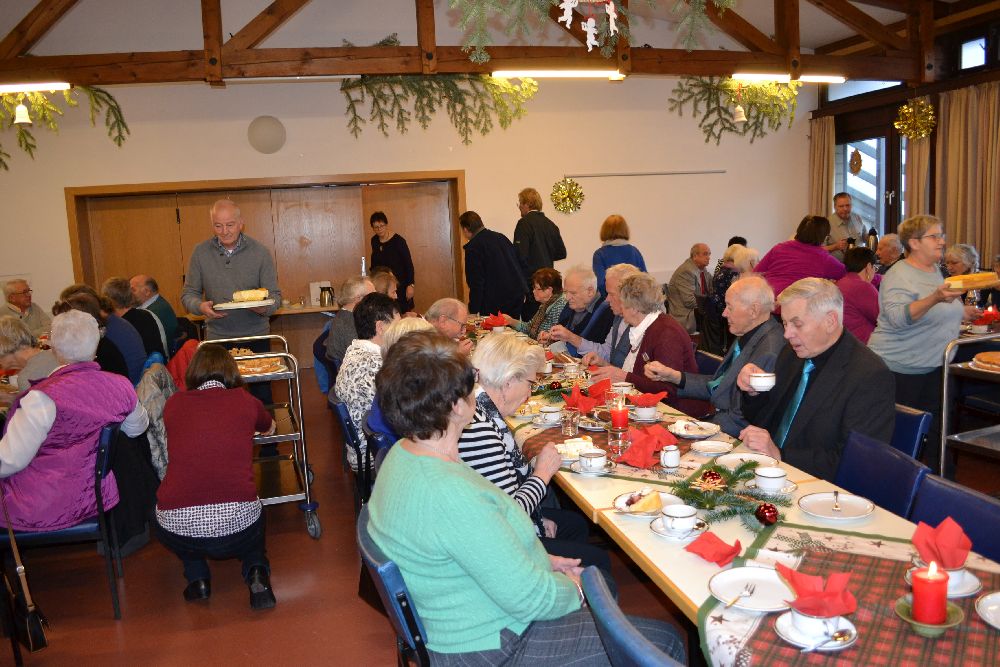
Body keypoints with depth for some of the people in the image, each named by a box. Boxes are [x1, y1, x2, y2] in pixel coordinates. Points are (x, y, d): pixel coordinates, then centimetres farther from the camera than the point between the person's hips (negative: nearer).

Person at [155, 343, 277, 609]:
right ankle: (256, 571, 8)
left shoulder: (173, 404, 9)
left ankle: (197, 577, 16)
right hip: (237, 526, 0)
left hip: (177, 529, 1)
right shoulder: (245, 401, 8)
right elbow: (270, 429, 32)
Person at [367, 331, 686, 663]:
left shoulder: (404, 454, -4)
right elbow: (530, 598, -27)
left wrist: (540, 561, 6)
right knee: (666, 642, 0)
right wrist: (574, 589, -7)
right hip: (492, 647, -9)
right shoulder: (450, 495, -35)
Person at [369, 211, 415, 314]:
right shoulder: (374, 241, 4)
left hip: (399, 284, -5)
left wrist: (410, 285, -20)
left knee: (402, 312, -5)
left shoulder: (398, 241, -13)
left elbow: (408, 263, -14)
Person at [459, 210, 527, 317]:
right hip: (518, 295, 7)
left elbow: (475, 282, -14)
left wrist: (474, 311, -10)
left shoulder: (473, 247, -11)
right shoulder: (501, 237, 11)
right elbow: (522, 263, 15)